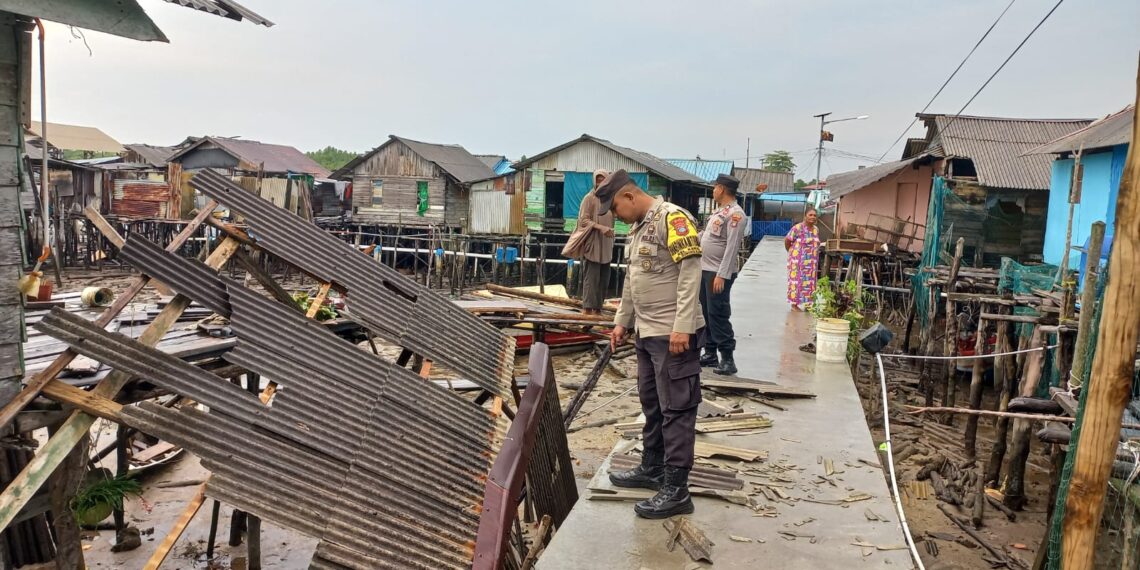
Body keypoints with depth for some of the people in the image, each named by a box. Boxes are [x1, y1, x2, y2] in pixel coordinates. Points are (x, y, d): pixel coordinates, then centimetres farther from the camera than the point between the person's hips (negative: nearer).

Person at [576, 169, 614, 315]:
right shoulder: (589, 198, -4)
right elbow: (583, 220, -11)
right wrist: (600, 227, -23)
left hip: (606, 246, 6)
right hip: (592, 245, -6)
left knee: (604, 280, 7)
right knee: (591, 278, -9)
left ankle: (597, 309, 14)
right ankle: (587, 309, -8)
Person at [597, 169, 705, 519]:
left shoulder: (672, 218, -14)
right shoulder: (638, 228, 16)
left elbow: (690, 272, -20)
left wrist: (682, 327, -24)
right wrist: (622, 321, 23)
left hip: (674, 336, -10)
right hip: (648, 333, 10)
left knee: (676, 409, -3)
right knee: (651, 404, 18)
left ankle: (676, 490, 3)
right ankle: (651, 468, 32)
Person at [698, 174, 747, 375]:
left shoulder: (735, 214, -15)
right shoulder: (719, 210, 15)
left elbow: (732, 247, -21)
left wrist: (722, 275, -25)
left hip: (718, 273, -9)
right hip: (705, 269, 10)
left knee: (718, 315, -9)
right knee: (706, 313, 13)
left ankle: (727, 359, -4)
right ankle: (710, 353, 22)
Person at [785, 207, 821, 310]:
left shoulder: (816, 229, 7)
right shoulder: (798, 228, -15)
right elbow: (787, 240, -9)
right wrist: (791, 251, 2)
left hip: (811, 262, 7)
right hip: (798, 260, -7)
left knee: (809, 281, 9)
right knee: (797, 280, -1)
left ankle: (806, 303, 18)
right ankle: (794, 303, 6)